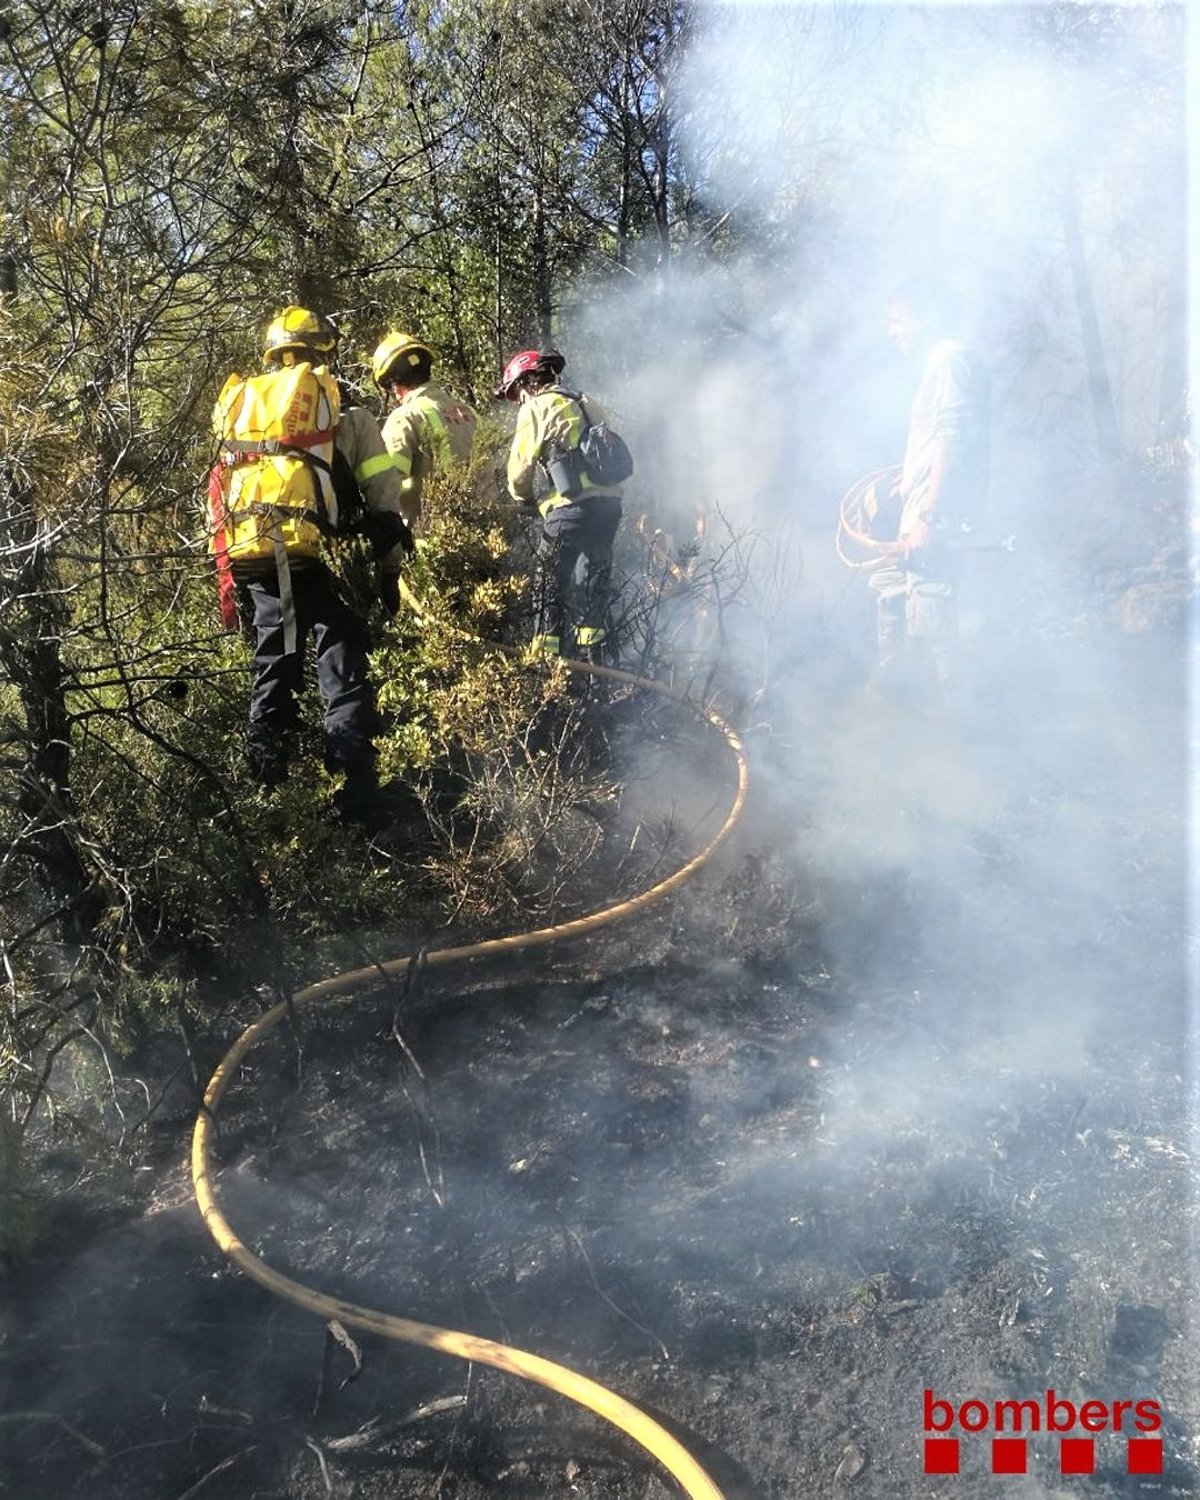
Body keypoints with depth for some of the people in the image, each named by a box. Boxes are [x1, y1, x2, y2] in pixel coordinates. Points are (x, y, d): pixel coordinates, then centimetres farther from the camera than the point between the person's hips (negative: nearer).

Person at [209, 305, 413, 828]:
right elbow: (383, 496, 8)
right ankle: (357, 798, -12)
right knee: (342, 666, -2)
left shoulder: (237, 401, 23)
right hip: (307, 549, -4)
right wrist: (389, 569, 15)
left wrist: (226, 564, 29)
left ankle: (264, 787, 13)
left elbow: (218, 492, 23)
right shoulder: (342, 408, 10)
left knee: (273, 657, 19)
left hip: (241, 550, 4)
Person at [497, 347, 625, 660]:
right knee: (592, 584, 13)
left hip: (574, 505, -7)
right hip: (610, 503, 7)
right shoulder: (587, 403, 23)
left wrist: (525, 498, 20)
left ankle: (546, 656, -2)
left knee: (550, 584, 0)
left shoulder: (537, 406, 1)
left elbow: (520, 464, 1)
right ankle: (592, 655, 15)